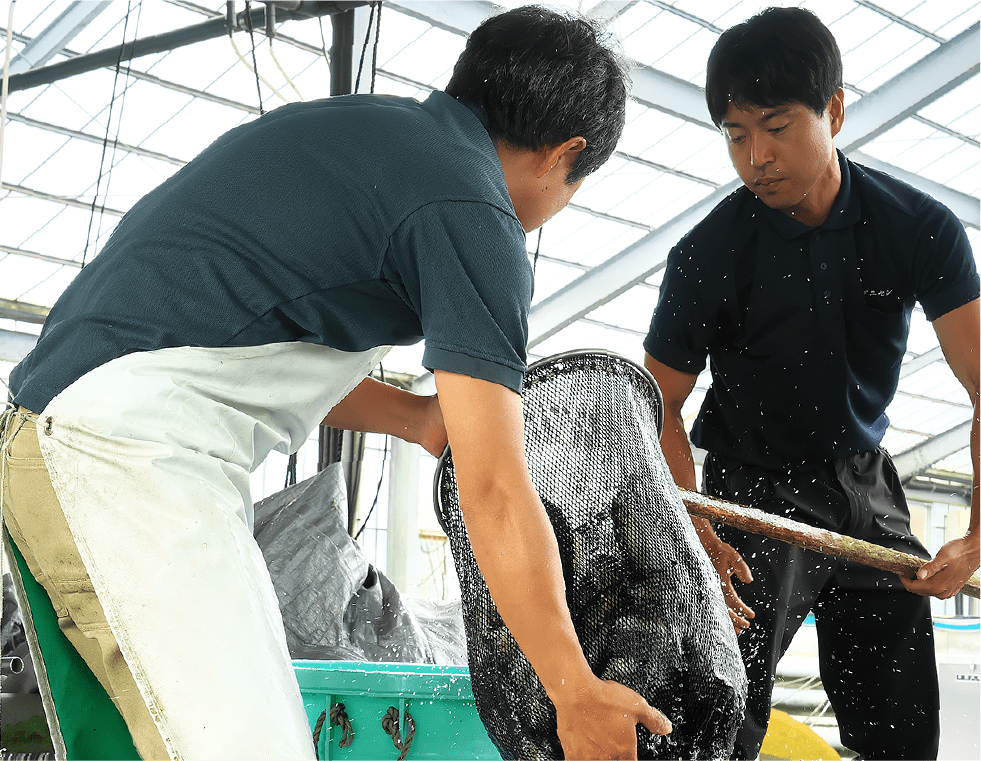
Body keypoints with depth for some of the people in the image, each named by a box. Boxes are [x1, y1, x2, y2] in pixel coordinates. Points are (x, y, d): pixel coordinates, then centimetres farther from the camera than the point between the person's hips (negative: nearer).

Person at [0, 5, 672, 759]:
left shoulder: (354, 124, 19)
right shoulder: (473, 216, -8)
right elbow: (496, 499, -11)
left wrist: (422, 418, 30)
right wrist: (577, 694, -2)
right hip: (133, 449, -10)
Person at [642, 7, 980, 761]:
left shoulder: (920, 228, -12)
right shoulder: (709, 256, -16)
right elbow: (661, 406, -11)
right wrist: (698, 537, -26)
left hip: (866, 484, 3)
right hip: (755, 489, -2)